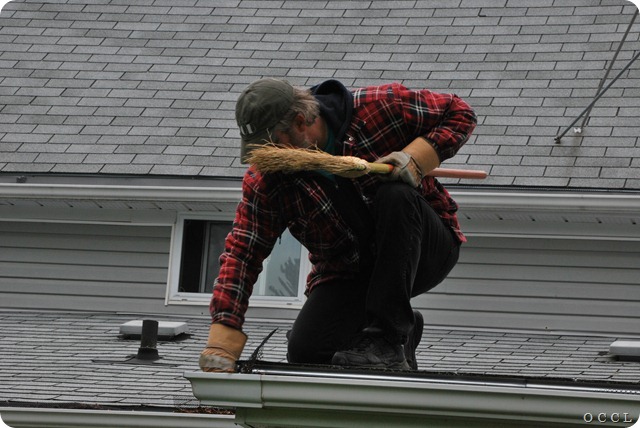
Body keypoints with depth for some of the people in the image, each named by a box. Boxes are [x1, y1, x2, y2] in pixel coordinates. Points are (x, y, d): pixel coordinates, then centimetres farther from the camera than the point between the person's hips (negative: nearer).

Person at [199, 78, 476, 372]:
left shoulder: (379, 108, -18)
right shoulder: (265, 179, -11)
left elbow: (459, 113, -7)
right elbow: (242, 253, -13)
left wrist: (416, 159, -25)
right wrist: (221, 346, -22)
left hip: (425, 251, -2)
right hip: (348, 274, 2)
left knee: (396, 196, -33)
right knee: (306, 352, -21)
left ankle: (387, 339, -28)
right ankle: (403, 333, 9)